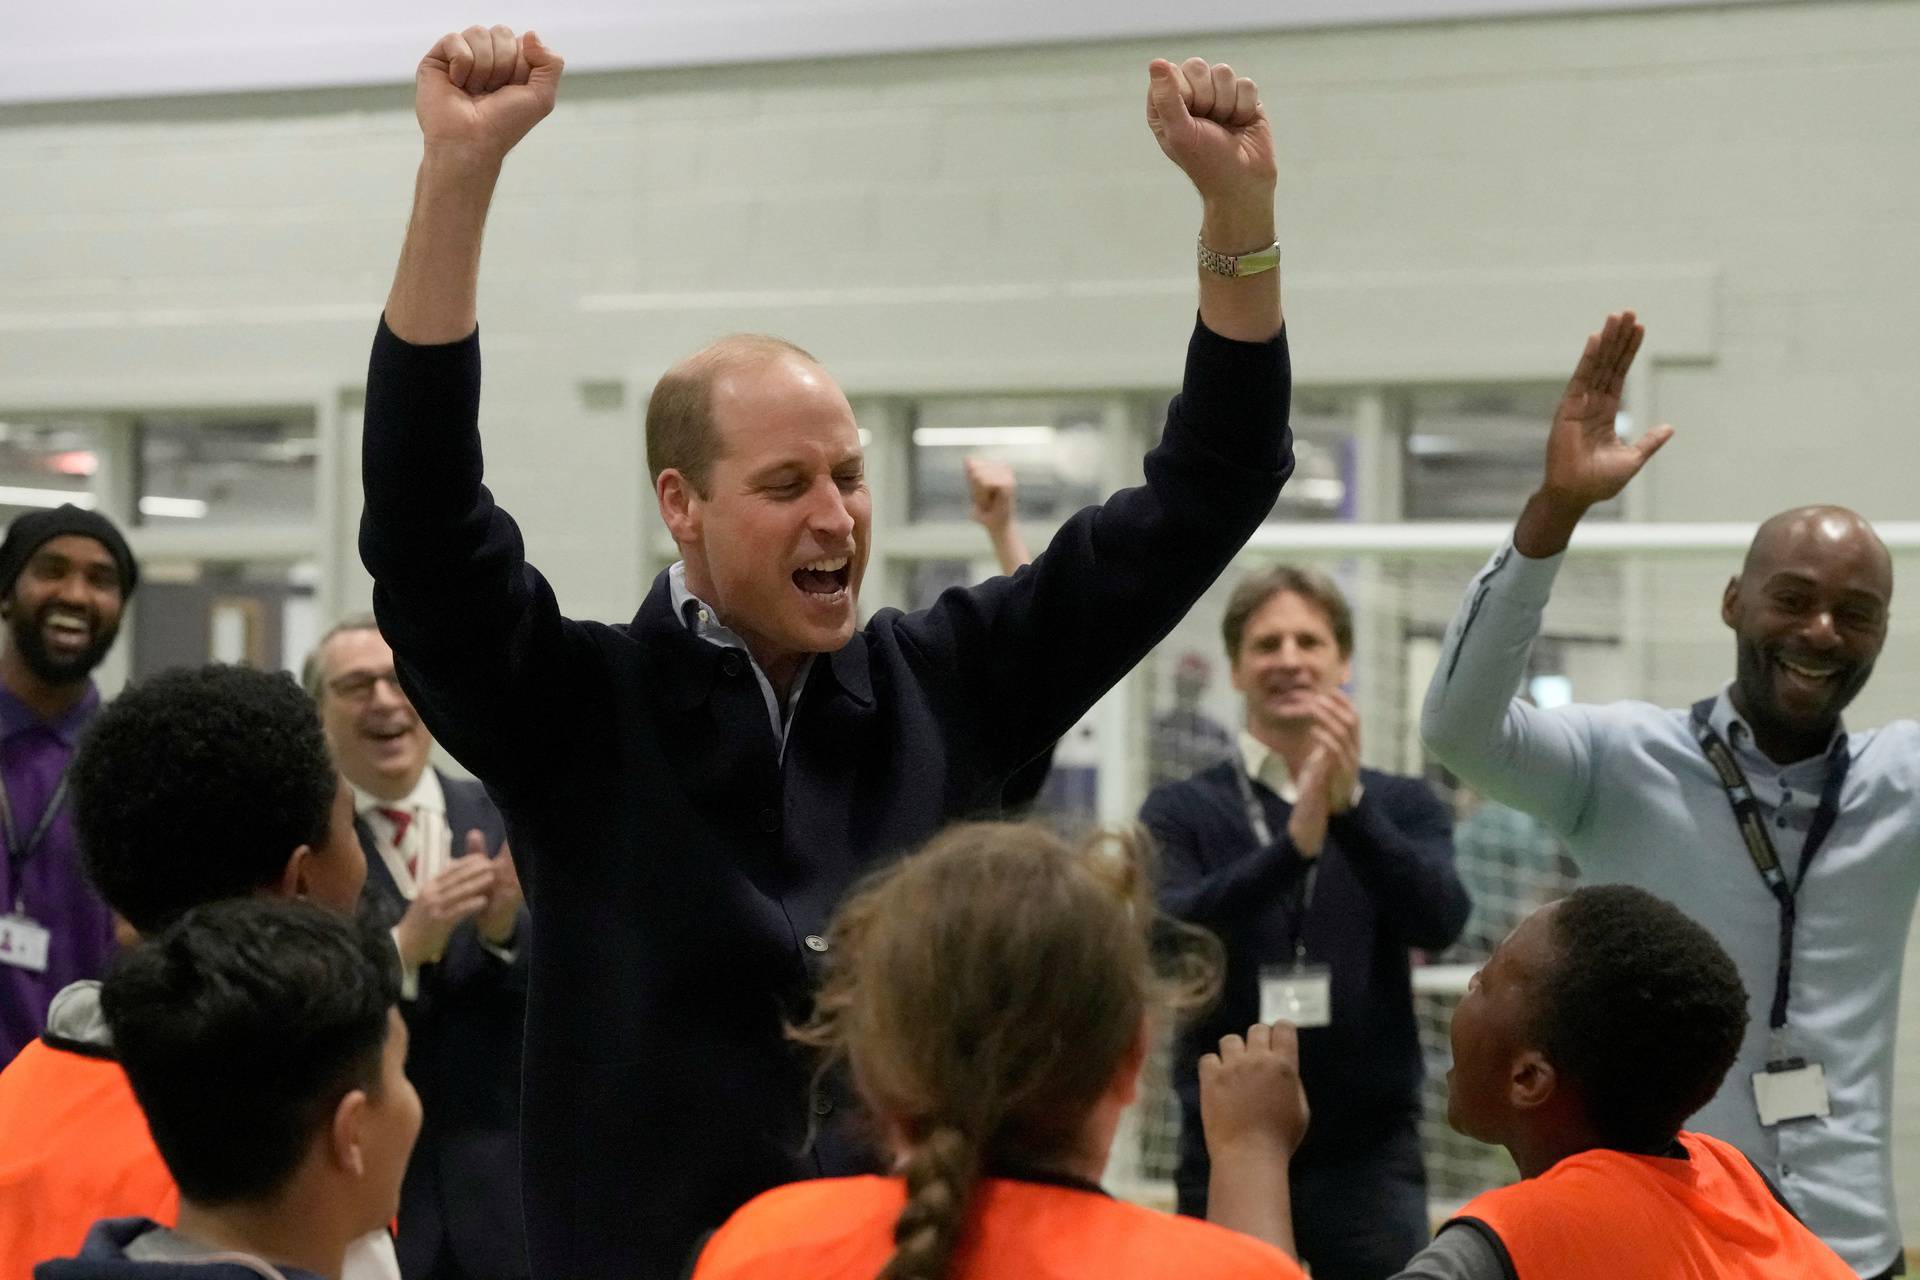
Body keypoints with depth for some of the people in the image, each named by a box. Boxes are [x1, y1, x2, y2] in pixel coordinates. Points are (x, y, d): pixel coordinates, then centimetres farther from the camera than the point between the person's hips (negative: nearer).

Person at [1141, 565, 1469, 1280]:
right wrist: (1294, 842, -29)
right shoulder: (1182, 811, 5)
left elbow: (1441, 921, -12)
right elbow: (1170, 936, -14)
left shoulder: (1403, 807, 8)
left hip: (1370, 1149, 0)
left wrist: (1352, 805, -27)